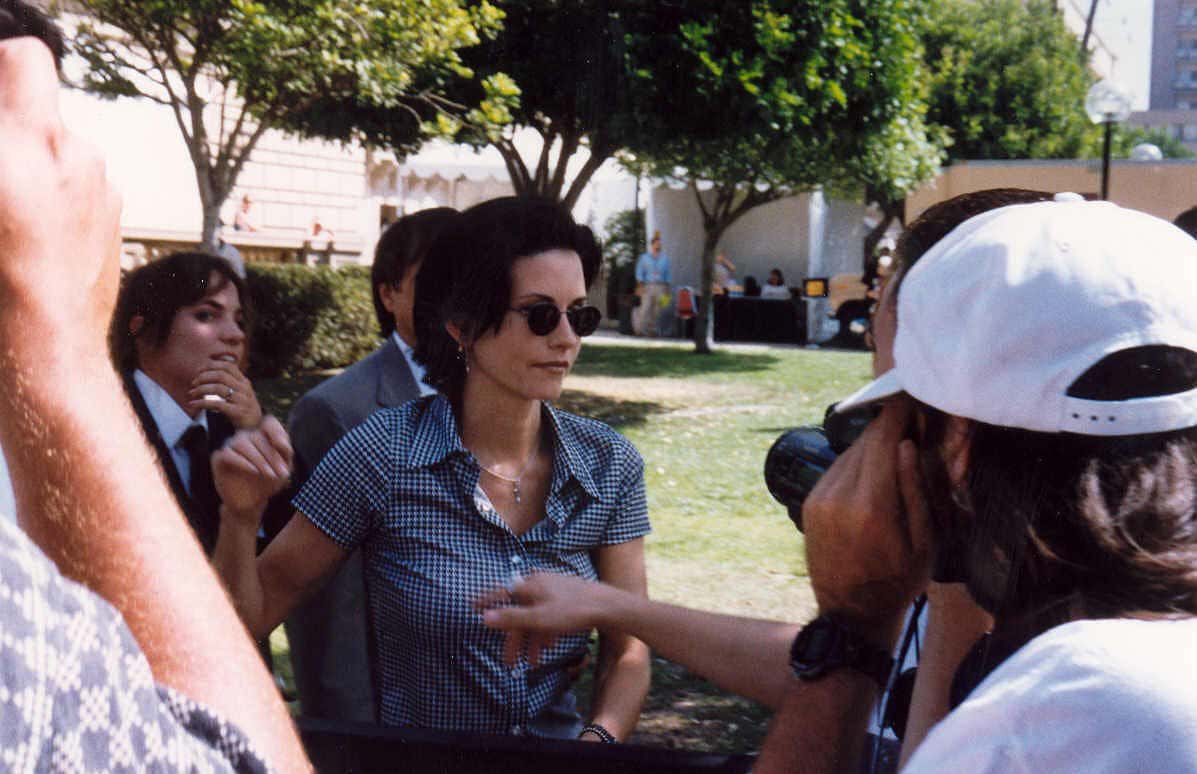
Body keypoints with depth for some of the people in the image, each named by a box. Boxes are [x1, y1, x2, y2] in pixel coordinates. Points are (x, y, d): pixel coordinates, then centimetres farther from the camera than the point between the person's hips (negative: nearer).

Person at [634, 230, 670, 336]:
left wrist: (667, 288, 9)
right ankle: (640, 329, -9)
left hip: (660, 287, 2)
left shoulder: (664, 258, 13)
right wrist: (640, 286, -6)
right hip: (648, 286, -2)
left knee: (657, 310, -1)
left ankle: (652, 329, 5)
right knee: (645, 308, -12)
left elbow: (667, 274, 14)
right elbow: (639, 273, 5)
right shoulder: (644, 258, 8)